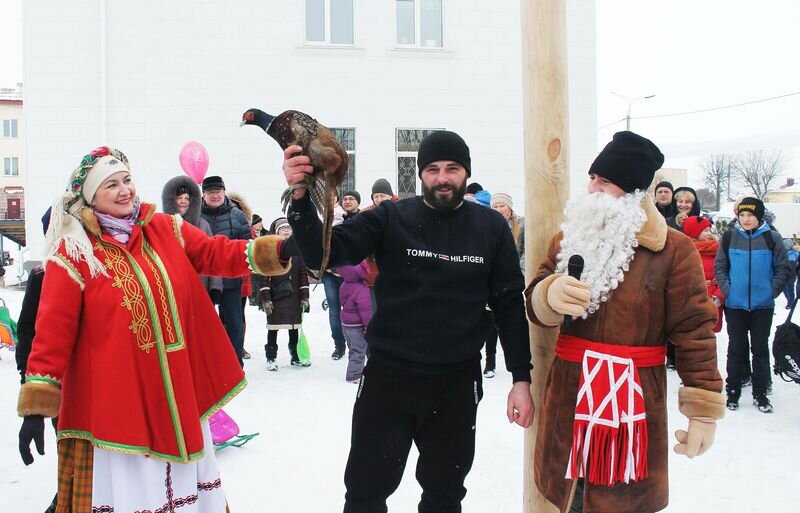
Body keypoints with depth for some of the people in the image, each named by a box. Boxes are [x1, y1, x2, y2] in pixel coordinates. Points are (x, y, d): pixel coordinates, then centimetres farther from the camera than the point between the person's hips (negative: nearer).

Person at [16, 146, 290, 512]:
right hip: (114, 401, -4)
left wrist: (273, 251, -16)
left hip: (176, 392, 5)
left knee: (182, 481, 19)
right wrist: (37, 405, -14)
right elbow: (54, 329, -12)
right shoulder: (73, 252, -10)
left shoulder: (165, 230, 3)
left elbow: (214, 254, 1)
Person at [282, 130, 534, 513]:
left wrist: (521, 378, 1)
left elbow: (509, 305, 3)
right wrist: (301, 197, -31)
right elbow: (322, 253, -14)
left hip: (457, 382, 1)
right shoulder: (390, 219, -5)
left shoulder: (491, 227, -1)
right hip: (388, 376, -1)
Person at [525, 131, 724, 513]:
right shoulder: (568, 238, 8)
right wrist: (550, 295, -21)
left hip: (633, 399, -4)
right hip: (569, 395, 4)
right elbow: (534, 304, 3)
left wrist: (704, 409, -9)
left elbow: (695, 332, -8)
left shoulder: (674, 250, -8)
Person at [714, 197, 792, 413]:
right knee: (736, 348, 8)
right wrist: (727, 289, -5)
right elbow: (719, 266, 5)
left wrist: (772, 290, -7)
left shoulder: (772, 238, -2)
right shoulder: (730, 237, 0)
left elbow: (783, 269, 2)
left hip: (763, 305, 0)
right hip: (735, 304, 1)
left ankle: (760, 393, 17)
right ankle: (733, 391, 18)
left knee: (760, 348, 7)